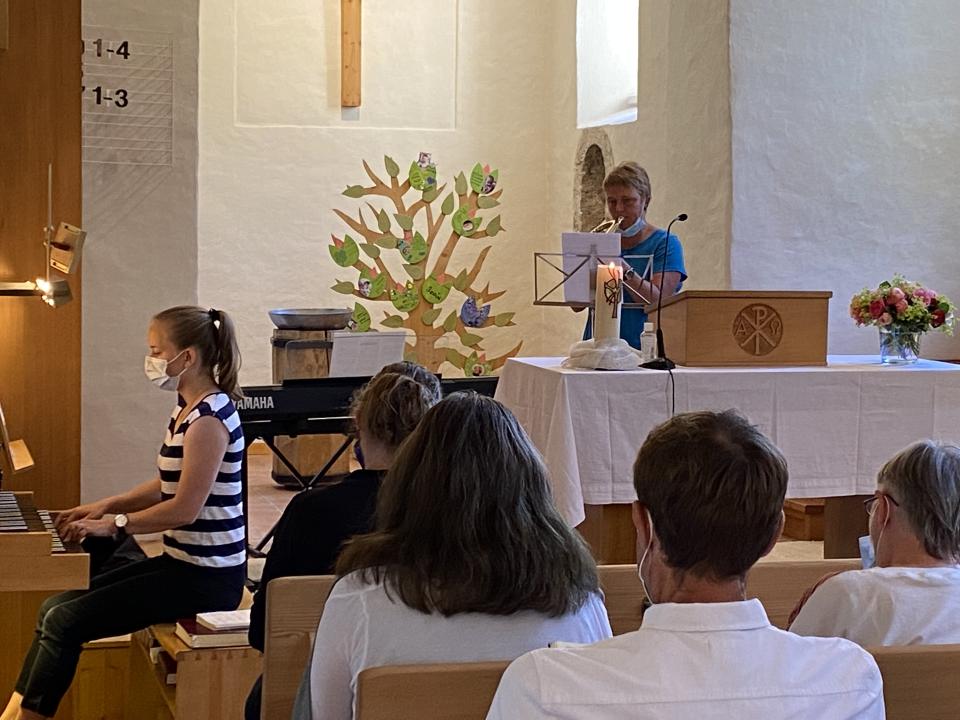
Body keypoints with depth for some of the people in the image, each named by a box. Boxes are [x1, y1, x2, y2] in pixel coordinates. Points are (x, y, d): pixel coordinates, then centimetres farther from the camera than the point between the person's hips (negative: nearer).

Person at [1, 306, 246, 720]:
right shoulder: (188, 408, 11)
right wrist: (107, 505, 9)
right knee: (54, 607, 5)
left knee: (63, 622, -11)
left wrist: (114, 525, -11)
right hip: (181, 562, 10)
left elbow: (184, 508, -21)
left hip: (206, 577, -10)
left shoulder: (209, 419, -20)